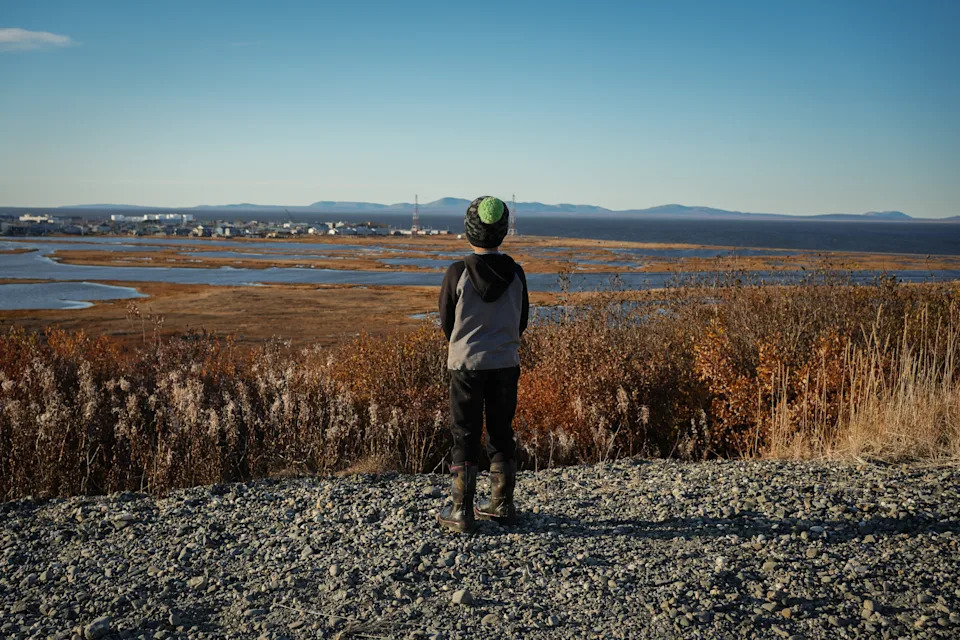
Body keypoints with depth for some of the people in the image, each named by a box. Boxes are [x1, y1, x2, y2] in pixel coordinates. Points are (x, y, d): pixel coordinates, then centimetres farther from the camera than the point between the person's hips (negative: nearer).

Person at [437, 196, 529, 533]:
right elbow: (522, 321, 7)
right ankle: (502, 506, 24)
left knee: (465, 436, 5)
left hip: (466, 364, -3)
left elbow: (446, 322, -2)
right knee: (501, 433, 14)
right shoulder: (515, 273, -3)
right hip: (506, 363, 3)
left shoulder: (458, 272, -13)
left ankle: (462, 512, 9)